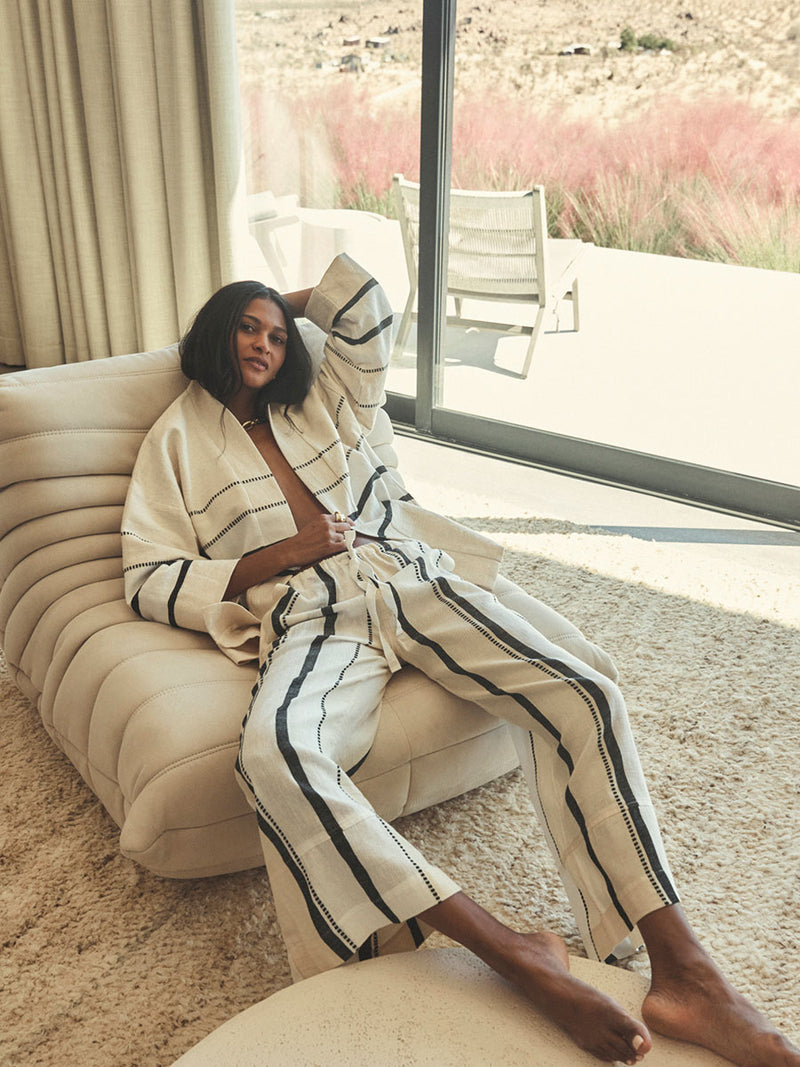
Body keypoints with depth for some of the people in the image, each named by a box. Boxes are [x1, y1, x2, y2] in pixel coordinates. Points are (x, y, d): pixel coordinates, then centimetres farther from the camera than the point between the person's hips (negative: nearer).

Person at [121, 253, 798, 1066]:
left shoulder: (317, 406, 26)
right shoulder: (179, 439, 16)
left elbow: (363, 302, 22)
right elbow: (149, 581, 5)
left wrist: (286, 303, 36)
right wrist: (279, 554, -4)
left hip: (411, 579, 4)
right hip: (313, 616, -3)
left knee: (584, 696, -21)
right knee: (273, 756, -38)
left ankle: (684, 975, -24)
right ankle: (514, 957, -37)